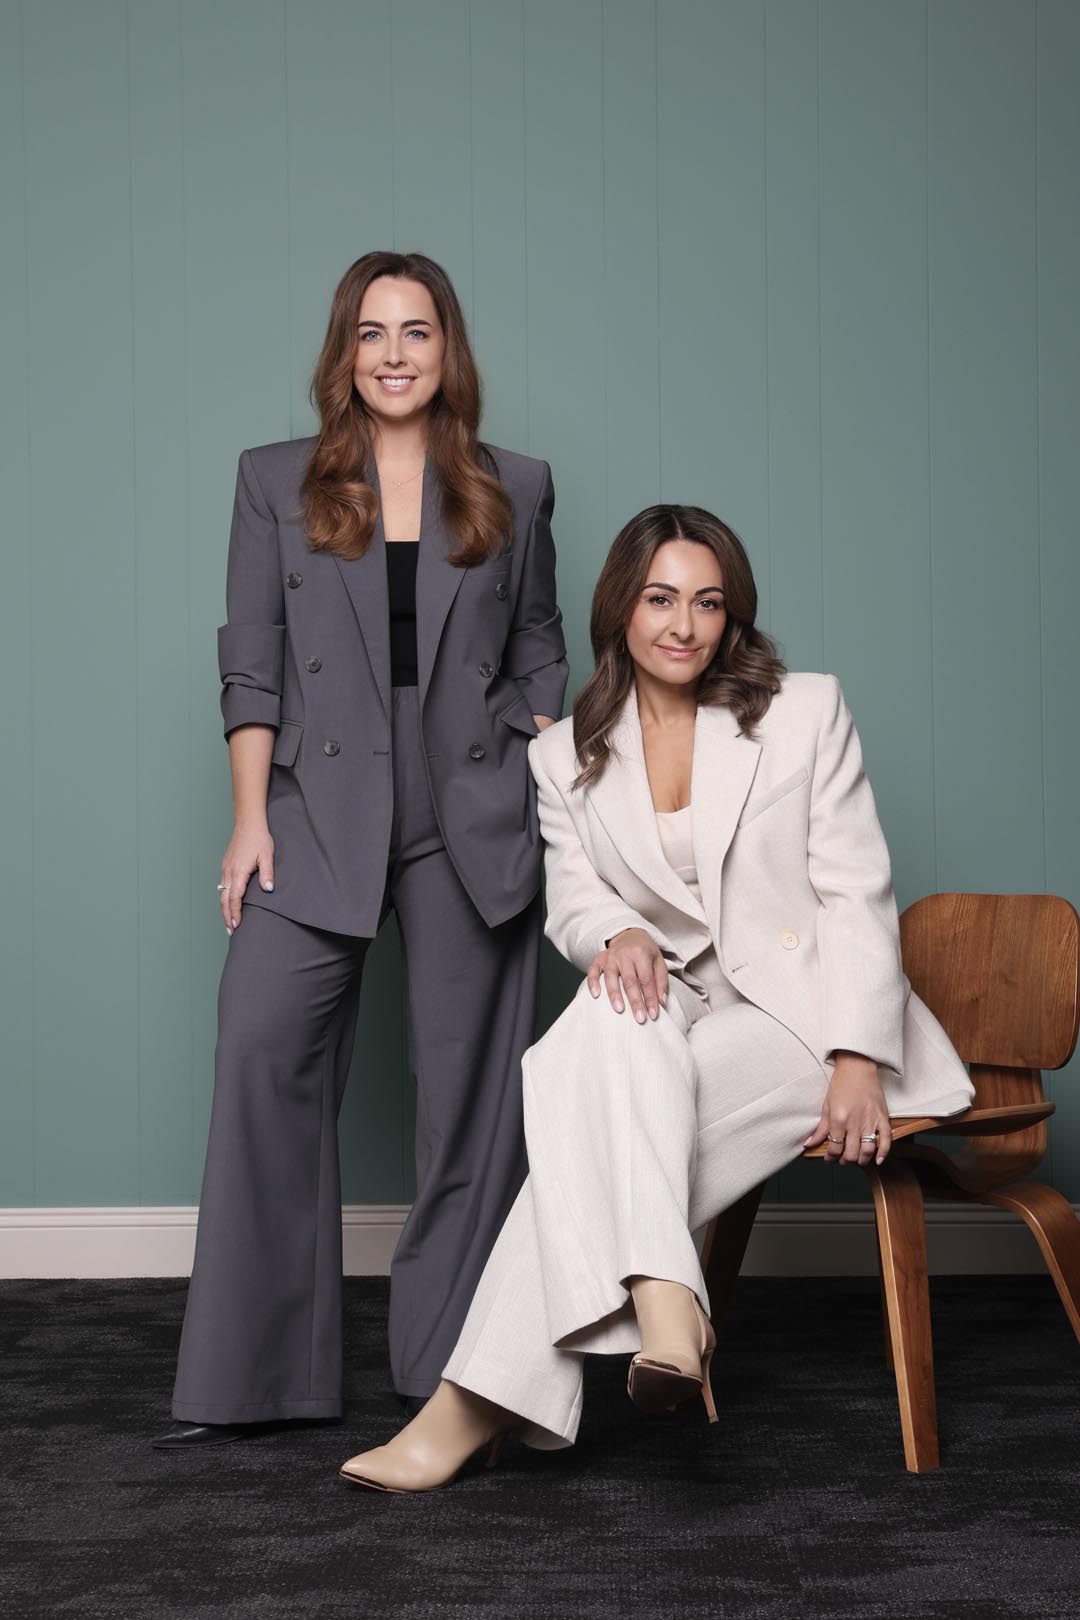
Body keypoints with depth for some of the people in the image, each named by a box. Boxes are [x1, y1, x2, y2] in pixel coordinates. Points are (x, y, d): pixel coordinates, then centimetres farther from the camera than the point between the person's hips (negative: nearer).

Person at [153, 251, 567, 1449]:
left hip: (474, 830, 1)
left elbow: (538, 655, 14)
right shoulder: (276, 484, 9)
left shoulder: (514, 491, 12)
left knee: (470, 1086, 1)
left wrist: (558, 798, 3)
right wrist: (250, 818, -4)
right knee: (263, 1049, -13)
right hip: (320, 820, -1)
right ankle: (239, 1379, -5)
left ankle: (451, 1370, 12)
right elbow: (251, 667, 5)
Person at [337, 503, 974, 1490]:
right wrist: (617, 936, -21)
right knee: (615, 1016, -35)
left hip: (808, 1017, -3)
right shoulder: (567, 757, 11)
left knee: (606, 1097, -30)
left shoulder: (806, 713, 2)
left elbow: (857, 894, -3)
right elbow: (573, 901, 5)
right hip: (680, 1014, 3)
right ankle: (663, 1307, -47)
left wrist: (858, 1061, -15)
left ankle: (481, 1399, -34)